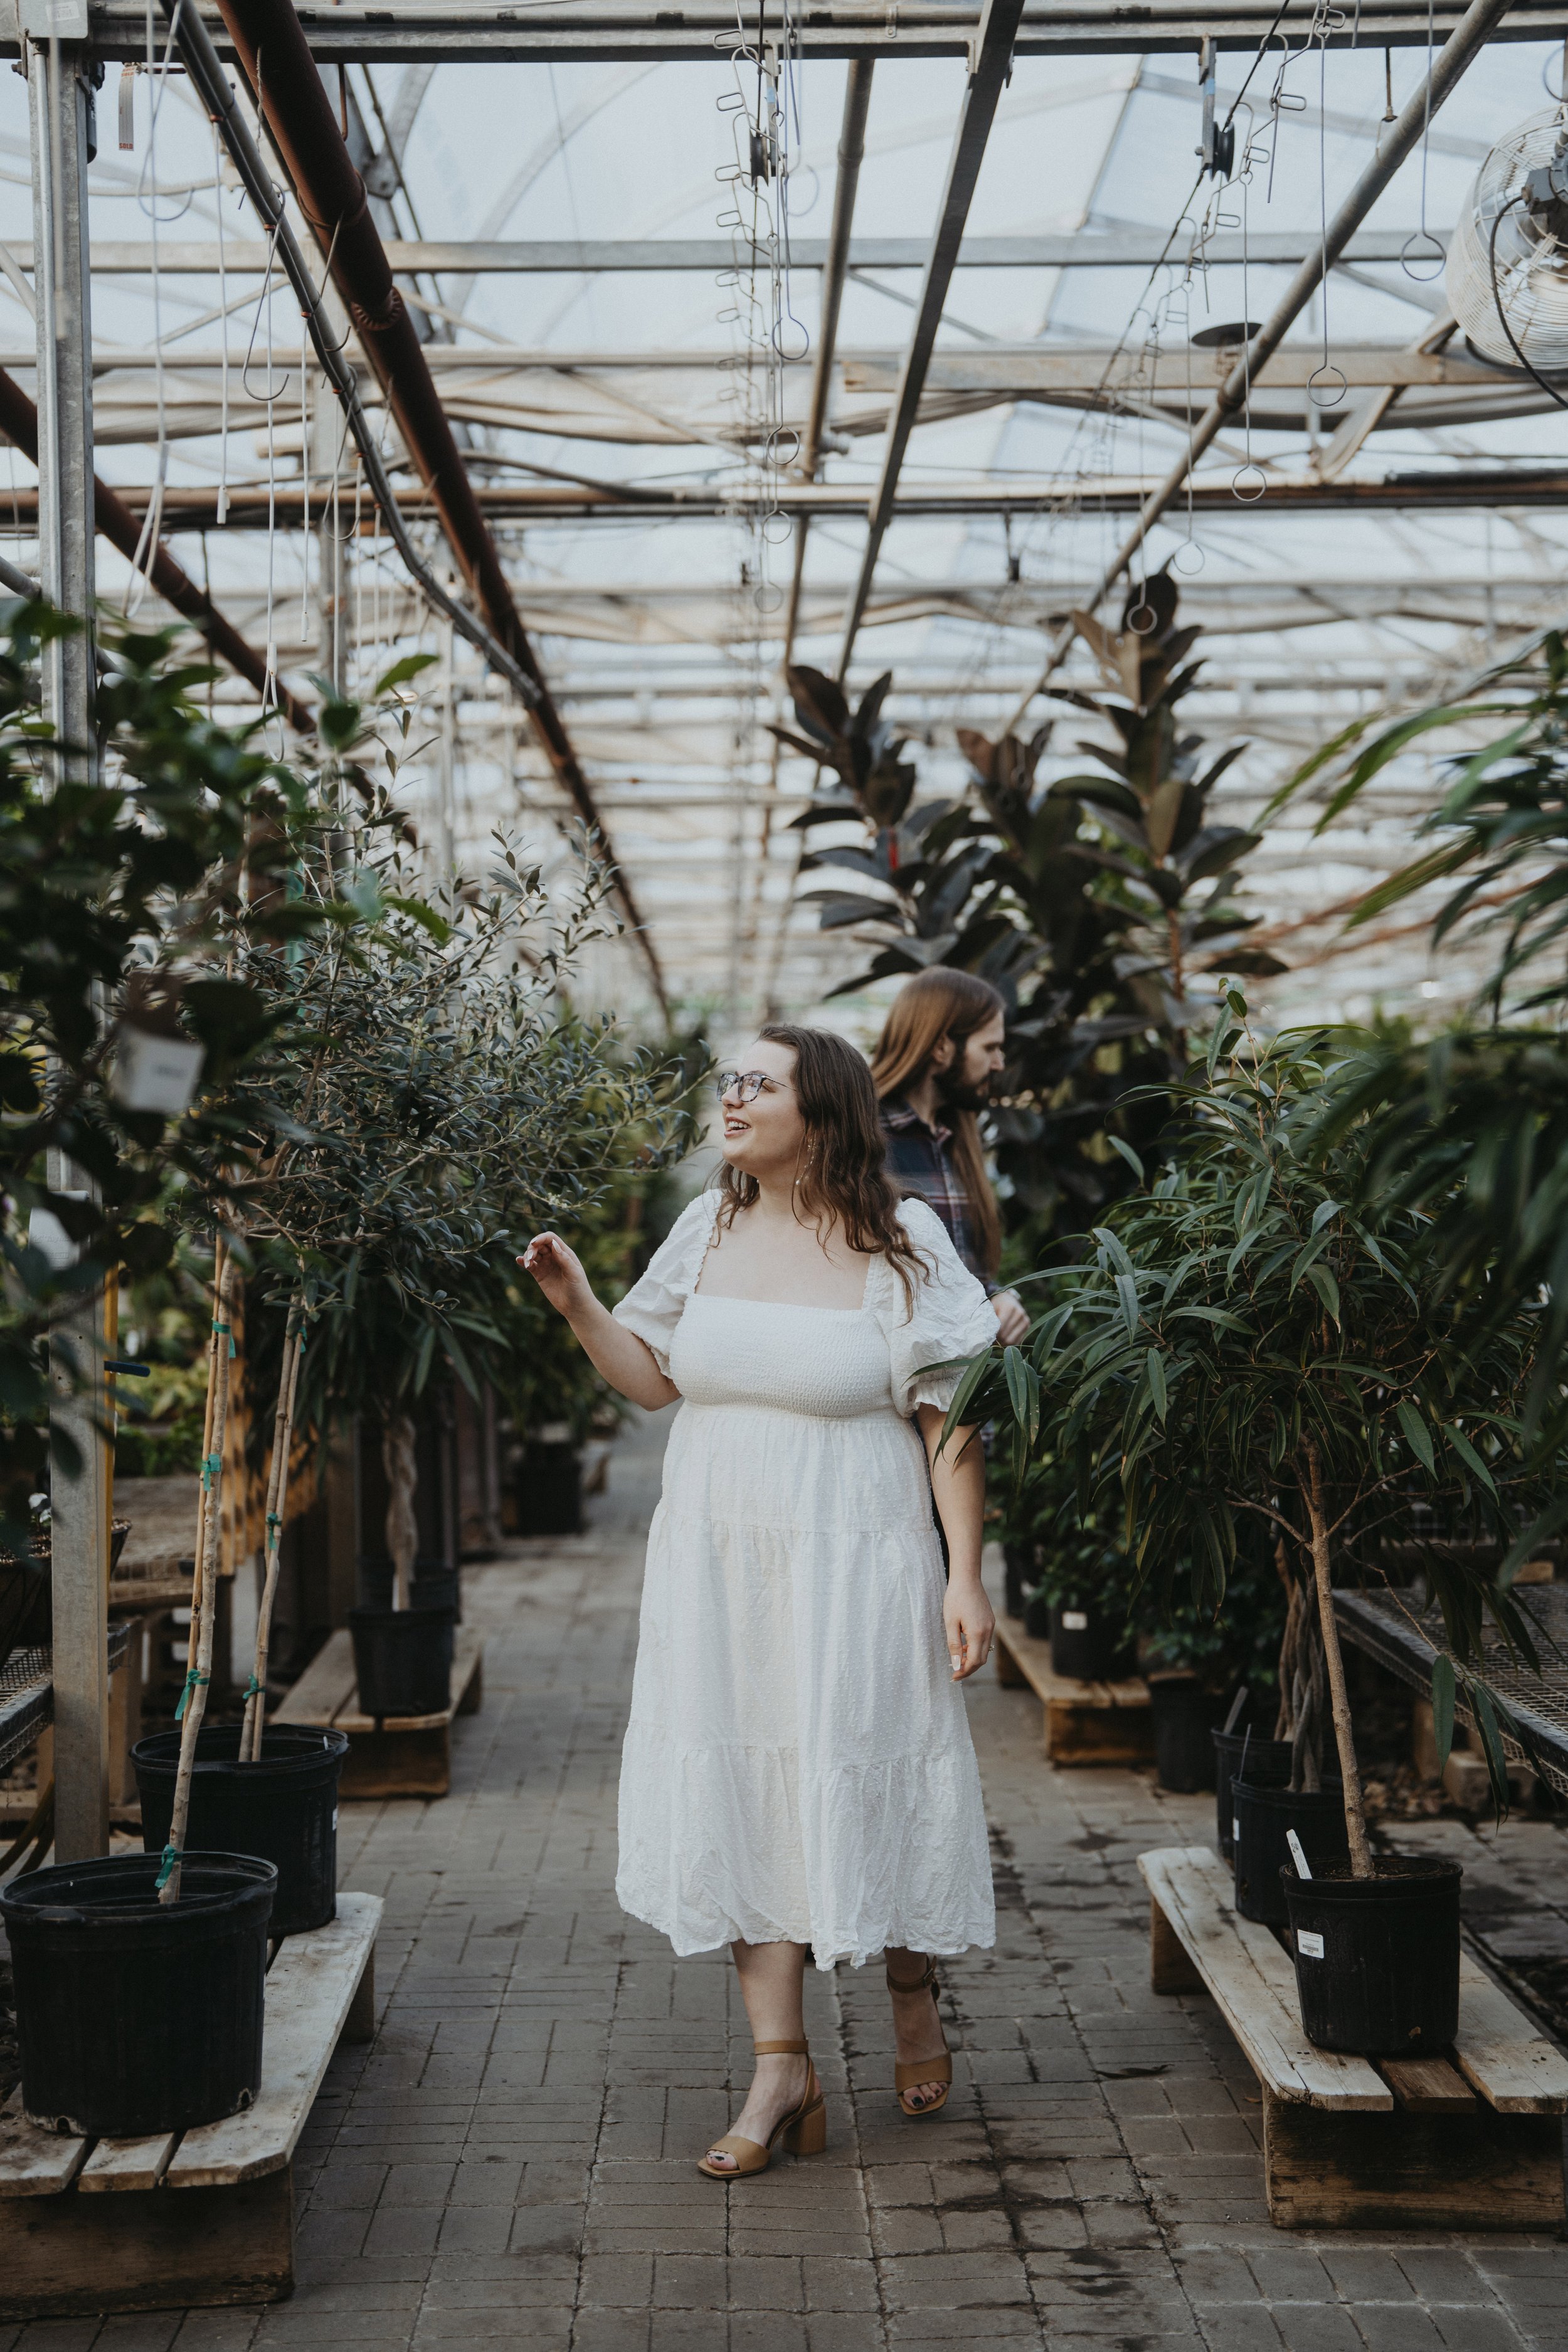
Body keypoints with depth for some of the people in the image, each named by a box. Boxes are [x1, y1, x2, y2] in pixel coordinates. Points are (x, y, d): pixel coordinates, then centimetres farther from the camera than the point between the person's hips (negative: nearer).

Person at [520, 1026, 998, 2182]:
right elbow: (655, 1380, 11)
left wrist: (966, 1574, -12)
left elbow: (949, 1420, -7)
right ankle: (784, 2067, 8)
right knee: (744, 1788, 2)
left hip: (852, 1561, -4)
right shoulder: (711, 1229, 6)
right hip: (720, 1560, 4)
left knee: (865, 1781, 3)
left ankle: (915, 1996, 32)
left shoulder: (900, 1246, -7)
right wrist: (580, 1305, -4)